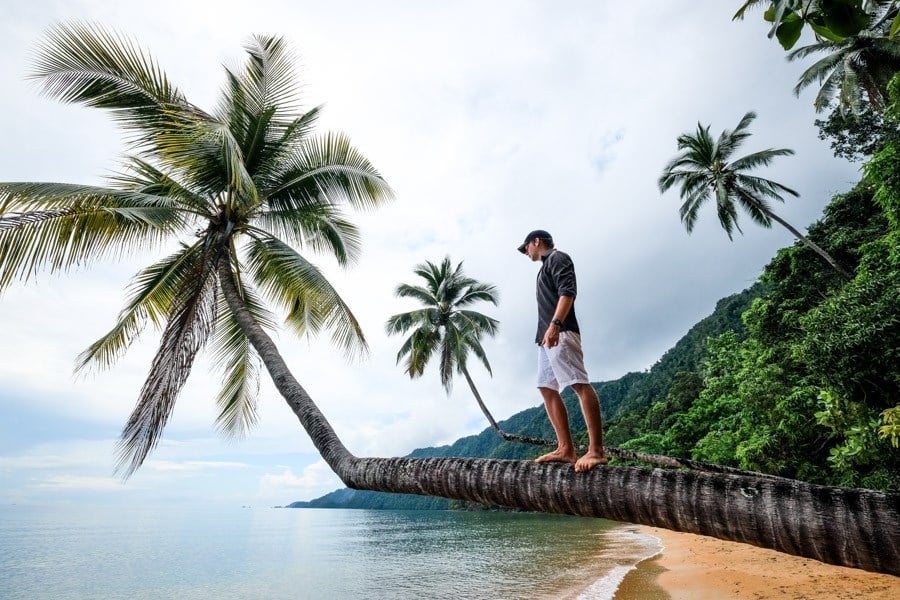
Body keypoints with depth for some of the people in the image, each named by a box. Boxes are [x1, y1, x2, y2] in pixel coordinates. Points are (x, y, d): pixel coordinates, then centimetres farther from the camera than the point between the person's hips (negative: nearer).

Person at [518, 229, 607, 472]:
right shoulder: (547, 266, 31)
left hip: (560, 332, -10)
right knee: (547, 388, 3)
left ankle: (596, 450, -20)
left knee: (580, 384, -16)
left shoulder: (557, 258, 4)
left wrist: (555, 324, -25)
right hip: (547, 336, 10)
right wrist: (546, 331, 19)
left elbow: (567, 292, -13)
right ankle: (565, 449, 3)